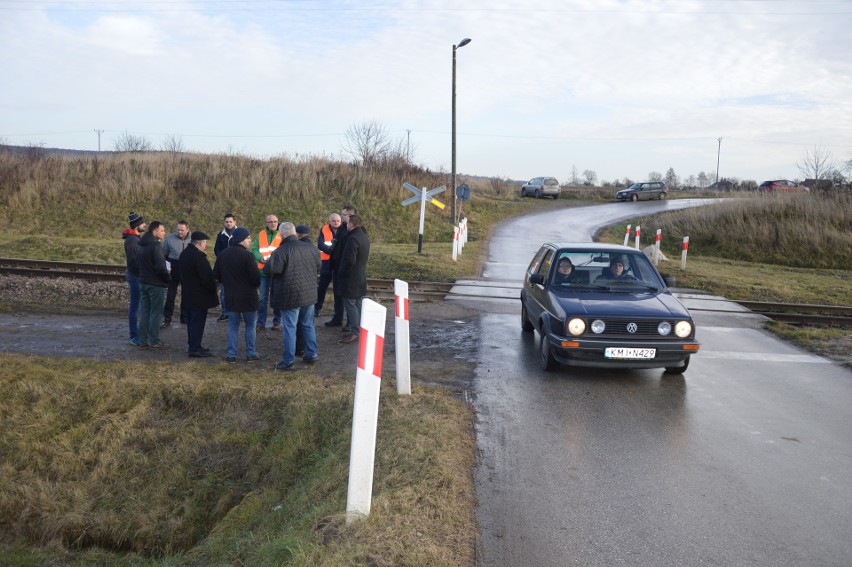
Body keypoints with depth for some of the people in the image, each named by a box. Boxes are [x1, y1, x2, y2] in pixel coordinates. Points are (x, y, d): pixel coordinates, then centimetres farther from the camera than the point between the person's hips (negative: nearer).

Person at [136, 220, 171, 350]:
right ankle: (155, 342, 3)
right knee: (156, 313, -1)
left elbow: (137, 263, 18)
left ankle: (143, 341, 16)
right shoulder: (155, 245, -18)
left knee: (144, 312, 12)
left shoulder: (141, 245, 12)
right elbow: (160, 266, -22)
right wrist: (168, 278, -8)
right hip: (156, 284, -9)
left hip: (143, 282, 9)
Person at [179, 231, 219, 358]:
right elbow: (207, 277, -20)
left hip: (188, 294, 10)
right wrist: (212, 289, -7)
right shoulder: (199, 256, -21)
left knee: (191, 321, 16)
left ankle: (192, 345, 24)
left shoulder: (184, 254, 11)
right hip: (199, 296, -10)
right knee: (198, 322, -4)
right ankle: (195, 349, -1)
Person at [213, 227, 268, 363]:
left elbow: (216, 275, 8)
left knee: (233, 325, 12)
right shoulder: (247, 255, -17)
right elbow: (255, 276, -19)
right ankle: (251, 354, 12)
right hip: (248, 296, -5)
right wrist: (257, 285, 3)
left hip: (230, 296, 5)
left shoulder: (222, 255, 3)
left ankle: (231, 355, 11)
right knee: (251, 324, 8)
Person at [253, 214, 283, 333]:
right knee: (262, 298, 3)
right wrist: (261, 258, -19)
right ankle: (261, 323, 7)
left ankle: (277, 321, 20)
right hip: (263, 270, 2)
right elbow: (254, 249, 1)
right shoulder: (260, 234, 9)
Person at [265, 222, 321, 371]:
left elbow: (271, 270, -21)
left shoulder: (281, 251, -18)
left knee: (290, 328, 2)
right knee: (308, 325, 19)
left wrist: (267, 265, 1)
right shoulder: (310, 247, 1)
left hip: (290, 296, -5)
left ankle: (288, 361, 7)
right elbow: (318, 267, 12)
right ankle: (312, 354, 27)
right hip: (309, 294, 5)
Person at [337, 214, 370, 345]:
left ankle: (355, 332, -4)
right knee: (358, 304, 14)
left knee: (350, 304, -5)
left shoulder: (353, 238, -21)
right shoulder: (364, 237, 11)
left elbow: (350, 260, -25)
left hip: (351, 278, -9)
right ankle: (359, 329, 20)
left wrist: (342, 273, -13)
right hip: (361, 277, 9)